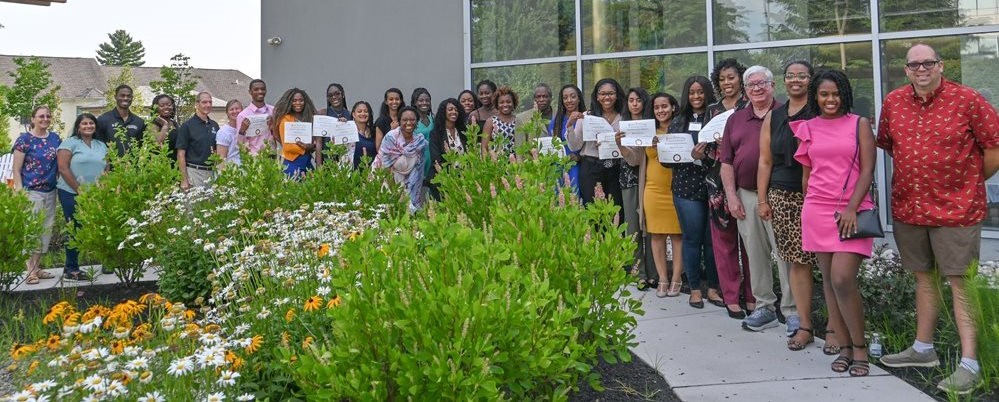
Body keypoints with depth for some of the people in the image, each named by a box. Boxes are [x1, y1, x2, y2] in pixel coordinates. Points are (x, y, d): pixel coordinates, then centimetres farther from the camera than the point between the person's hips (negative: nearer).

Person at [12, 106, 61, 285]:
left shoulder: (55, 138, 9)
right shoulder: (24, 139, -6)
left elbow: (61, 164, 17)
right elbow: (16, 169, -6)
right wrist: (20, 193, -13)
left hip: (50, 192, 6)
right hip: (31, 192, -6)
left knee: (47, 230, 9)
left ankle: (37, 267, 19)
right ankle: (30, 271, 3)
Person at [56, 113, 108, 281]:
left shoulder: (102, 146, 16)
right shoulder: (70, 143, -1)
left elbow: (106, 169, 15)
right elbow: (63, 168, -9)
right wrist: (79, 190, -10)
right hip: (71, 193, -5)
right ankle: (71, 269, 10)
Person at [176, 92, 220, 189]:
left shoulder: (214, 125, 12)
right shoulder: (187, 126, -3)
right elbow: (181, 154, -6)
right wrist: (184, 180, -12)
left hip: (212, 172, 5)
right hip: (194, 171, -5)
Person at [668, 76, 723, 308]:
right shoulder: (678, 122, 12)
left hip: (712, 185, -1)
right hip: (686, 187, 1)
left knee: (712, 239, 3)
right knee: (692, 238, 3)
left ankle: (713, 288, 16)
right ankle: (695, 288, 14)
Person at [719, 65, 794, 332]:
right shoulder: (735, 120, 15)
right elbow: (726, 162, 12)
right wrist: (731, 196, 4)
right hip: (746, 196, 4)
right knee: (755, 255, 9)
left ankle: (792, 311, 5)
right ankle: (764, 307, 20)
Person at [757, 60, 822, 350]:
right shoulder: (773, 117, 14)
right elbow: (765, 161, 14)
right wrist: (762, 200, 9)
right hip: (782, 197, 4)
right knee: (796, 261, 5)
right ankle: (804, 325, 12)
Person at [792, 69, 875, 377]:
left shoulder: (859, 124, 4)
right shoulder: (807, 128, 11)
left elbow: (867, 170, -2)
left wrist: (852, 208, -12)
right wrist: (808, 209, 12)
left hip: (852, 210, -3)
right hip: (817, 210, 3)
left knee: (842, 279, -14)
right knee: (828, 279, 5)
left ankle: (860, 347, 3)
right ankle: (845, 346, 15)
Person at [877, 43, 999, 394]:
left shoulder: (967, 99, -9)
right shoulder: (893, 102, 4)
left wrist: (971, 183, 3)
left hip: (956, 208, -5)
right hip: (908, 208, 5)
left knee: (960, 283, -2)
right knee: (923, 278, 17)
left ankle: (969, 365, 5)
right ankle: (923, 349, 30)